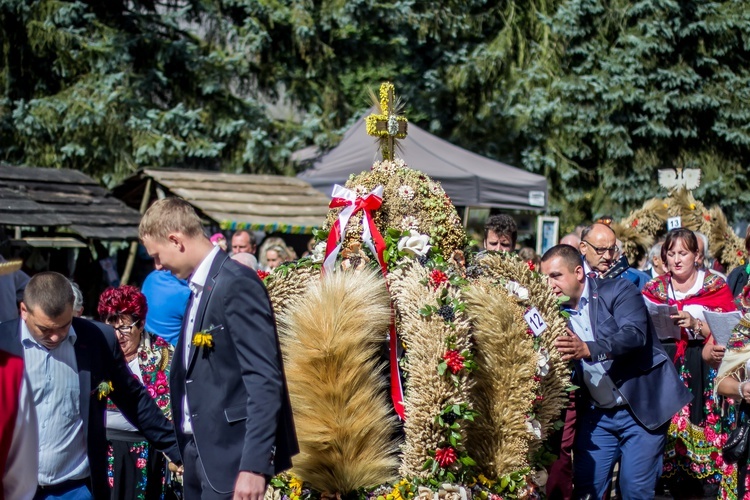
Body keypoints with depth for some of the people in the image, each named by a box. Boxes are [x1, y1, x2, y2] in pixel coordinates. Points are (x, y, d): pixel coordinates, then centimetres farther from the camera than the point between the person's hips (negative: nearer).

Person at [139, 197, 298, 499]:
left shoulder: (237, 284, -14)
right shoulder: (199, 287, 15)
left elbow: (265, 380, -20)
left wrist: (254, 465, -24)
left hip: (231, 454, -9)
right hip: (201, 450, 9)